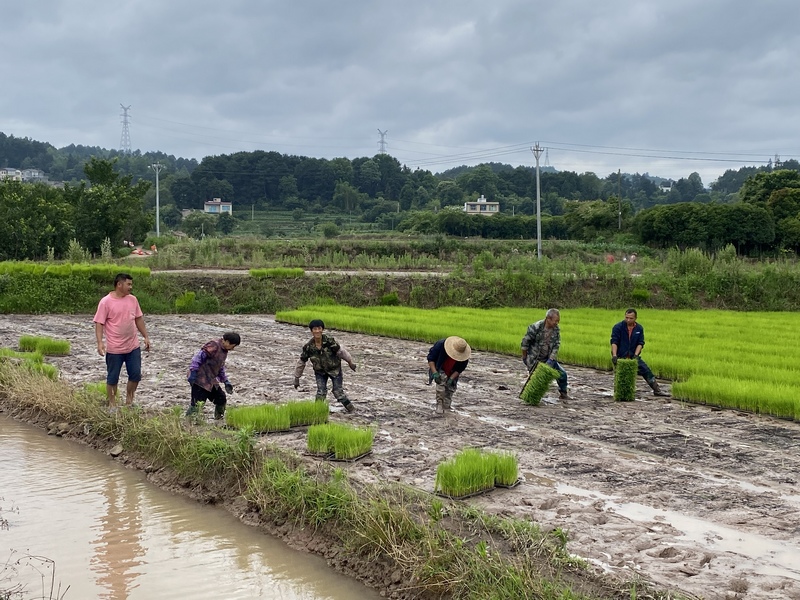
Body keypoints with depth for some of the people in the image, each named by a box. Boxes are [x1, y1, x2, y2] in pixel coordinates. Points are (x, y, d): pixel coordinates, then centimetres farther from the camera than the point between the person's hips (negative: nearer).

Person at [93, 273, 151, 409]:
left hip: (133, 347, 5)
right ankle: (112, 404, 21)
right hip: (114, 349, -5)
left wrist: (146, 337, 13)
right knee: (112, 378, 6)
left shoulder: (132, 299, 5)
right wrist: (100, 343, -21)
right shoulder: (106, 302, -12)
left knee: (136, 375, 8)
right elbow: (99, 323, -12)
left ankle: (129, 399, 28)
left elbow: (139, 319, 15)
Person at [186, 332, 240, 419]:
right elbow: (198, 356, -23)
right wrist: (193, 372, -26)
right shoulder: (214, 346, -18)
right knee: (197, 405, -10)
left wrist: (226, 381, 19)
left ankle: (219, 420, 28)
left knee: (221, 400, 12)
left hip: (211, 381, 10)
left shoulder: (224, 351, 13)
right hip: (200, 380, -9)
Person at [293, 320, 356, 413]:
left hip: (334, 369, -1)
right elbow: (301, 362, -7)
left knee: (338, 392, -3)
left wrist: (350, 362, -3)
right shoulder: (308, 346, -18)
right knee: (321, 392, -13)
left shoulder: (329, 340, -26)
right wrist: (296, 378, -1)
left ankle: (350, 407, 19)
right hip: (320, 372, 2)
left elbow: (341, 350, -14)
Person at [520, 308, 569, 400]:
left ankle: (563, 393, 23)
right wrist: (525, 357, -3)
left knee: (562, 374, 3)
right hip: (534, 359, -5)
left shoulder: (556, 330, -7)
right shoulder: (535, 327, -23)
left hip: (548, 358, 5)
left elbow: (556, 346, -9)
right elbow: (525, 342, -13)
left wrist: (550, 362, -18)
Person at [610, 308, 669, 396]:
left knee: (646, 370, -2)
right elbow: (614, 342, -14)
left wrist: (636, 355, -16)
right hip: (620, 357, -3)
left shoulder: (639, 328, 3)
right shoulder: (618, 327, -8)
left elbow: (640, 343, 0)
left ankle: (657, 390, 6)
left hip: (633, 356, 3)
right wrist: (614, 355, -27)